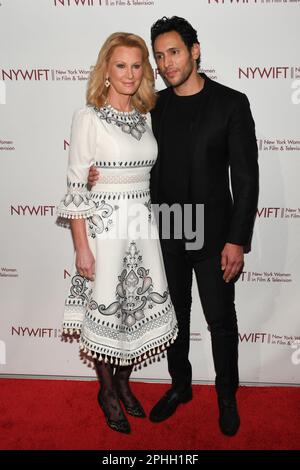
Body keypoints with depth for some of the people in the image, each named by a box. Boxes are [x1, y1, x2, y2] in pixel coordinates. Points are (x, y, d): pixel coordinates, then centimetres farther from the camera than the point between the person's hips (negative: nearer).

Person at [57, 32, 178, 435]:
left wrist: (150, 222, 12)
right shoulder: (88, 117, -8)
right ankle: (107, 390, 31)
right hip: (104, 226, -5)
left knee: (143, 303, 10)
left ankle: (124, 383, 34)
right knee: (106, 308, 6)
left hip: (142, 224, 6)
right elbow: (77, 186, -10)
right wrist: (81, 248, -13)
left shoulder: (145, 116, 10)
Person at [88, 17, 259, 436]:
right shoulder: (154, 106, 4)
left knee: (221, 321, 9)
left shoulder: (231, 103, -7)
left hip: (213, 235, -3)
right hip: (165, 234, 4)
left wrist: (238, 240, -14)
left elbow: (246, 177, -9)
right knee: (174, 316, 17)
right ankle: (180, 386, 38)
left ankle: (227, 396, 33)